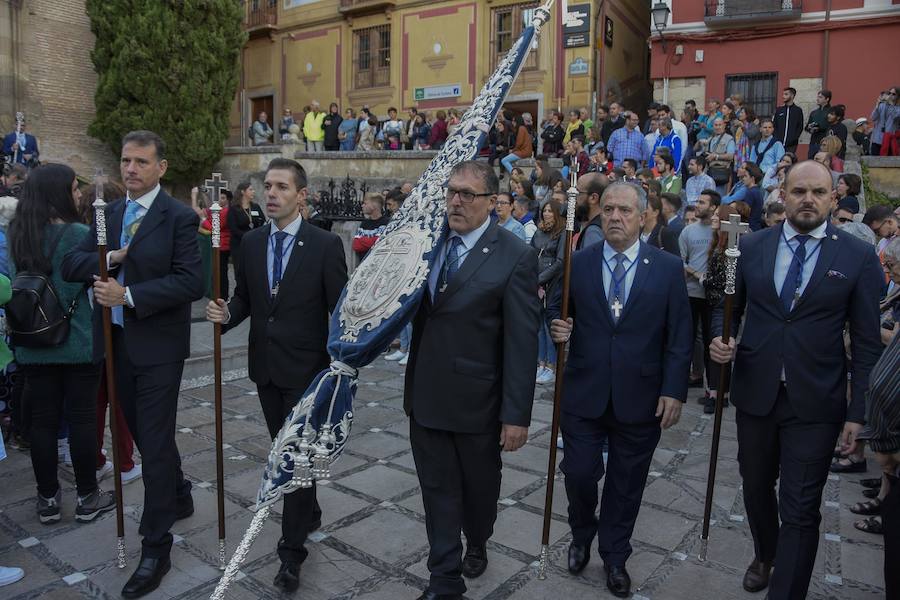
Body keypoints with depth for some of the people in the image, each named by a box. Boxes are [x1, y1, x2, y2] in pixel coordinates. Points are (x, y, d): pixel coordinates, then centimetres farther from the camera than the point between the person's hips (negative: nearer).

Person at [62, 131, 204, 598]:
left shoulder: (178, 217, -10)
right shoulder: (110, 213, 10)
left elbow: (191, 282, -19)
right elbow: (70, 265, 4)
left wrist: (129, 295, -21)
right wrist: (109, 258, -14)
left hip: (157, 345, -7)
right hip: (117, 341, 7)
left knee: (155, 441, -2)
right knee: (143, 433, 19)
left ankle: (155, 549, 10)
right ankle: (179, 498, 42)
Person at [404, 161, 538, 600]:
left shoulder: (515, 257, -12)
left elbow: (522, 342, -14)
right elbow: (417, 312, 7)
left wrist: (517, 415, -14)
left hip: (476, 399, -3)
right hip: (426, 395, 3)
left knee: (479, 486, 19)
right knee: (437, 490, 12)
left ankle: (476, 544, 49)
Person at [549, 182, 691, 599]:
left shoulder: (668, 268, -1)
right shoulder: (578, 263, 1)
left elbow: (679, 337, -1)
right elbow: (557, 308, 11)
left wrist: (674, 390, -7)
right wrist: (557, 327, -12)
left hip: (640, 399, 0)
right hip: (583, 393, 1)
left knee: (626, 483, 12)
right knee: (579, 473, 5)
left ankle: (615, 556, 35)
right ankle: (582, 535, 37)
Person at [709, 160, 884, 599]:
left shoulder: (858, 257, -4)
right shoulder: (752, 246, 2)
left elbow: (867, 343, -3)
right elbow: (728, 306, 11)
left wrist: (857, 412, -5)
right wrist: (721, 339, -11)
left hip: (815, 403, -3)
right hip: (755, 393, 3)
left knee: (800, 511, 1)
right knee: (755, 487, 20)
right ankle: (764, 556, 47)